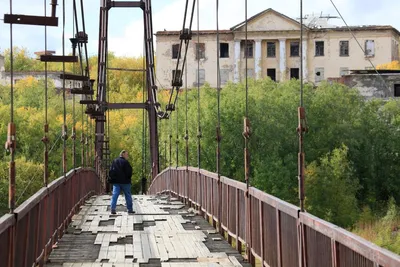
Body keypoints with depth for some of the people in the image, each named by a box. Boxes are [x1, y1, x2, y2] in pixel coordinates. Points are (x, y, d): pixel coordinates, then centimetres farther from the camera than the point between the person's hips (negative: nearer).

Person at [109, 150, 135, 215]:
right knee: (128, 196, 6)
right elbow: (129, 172, -13)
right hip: (125, 182, -4)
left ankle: (113, 209, -13)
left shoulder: (114, 161, 10)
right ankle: (130, 209, 9)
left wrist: (113, 178, 14)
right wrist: (128, 178, 3)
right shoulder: (125, 162, -9)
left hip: (116, 181, 4)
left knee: (115, 195, 0)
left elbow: (111, 171, 9)